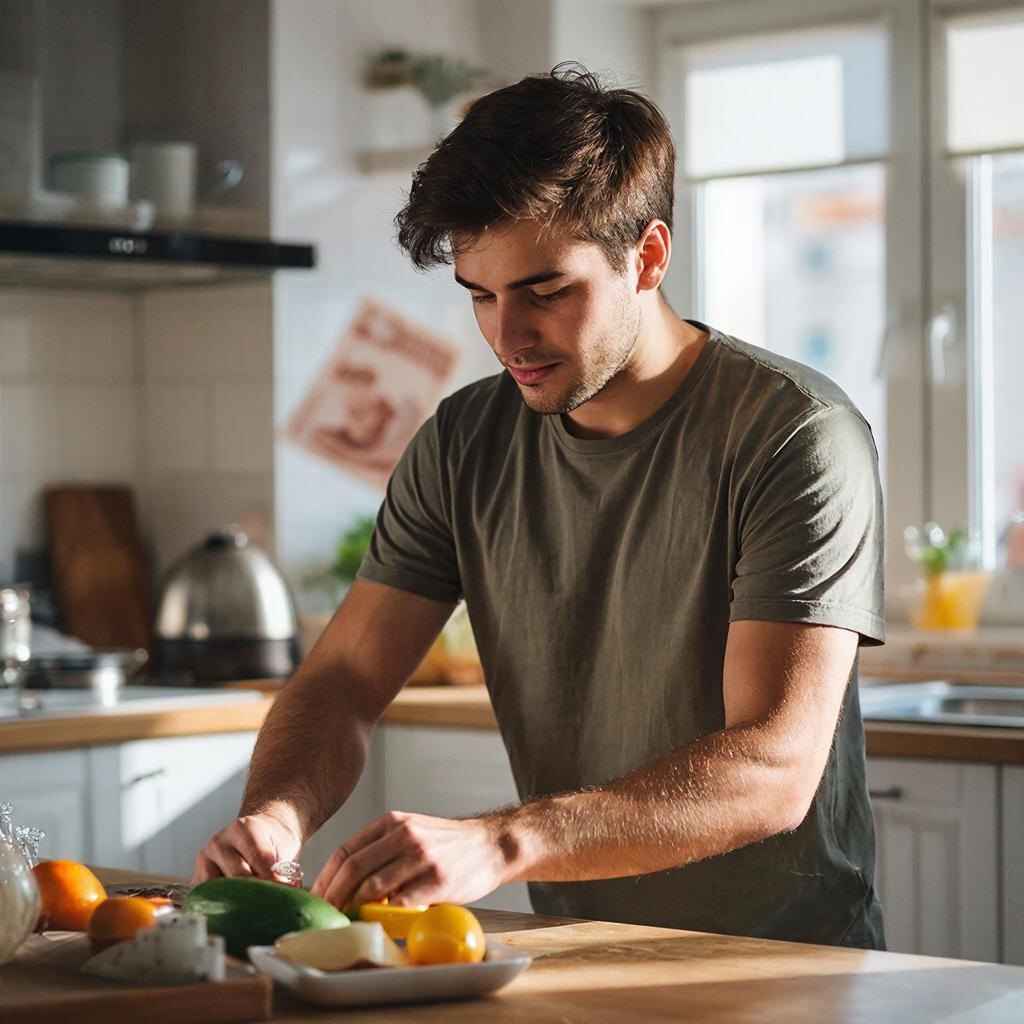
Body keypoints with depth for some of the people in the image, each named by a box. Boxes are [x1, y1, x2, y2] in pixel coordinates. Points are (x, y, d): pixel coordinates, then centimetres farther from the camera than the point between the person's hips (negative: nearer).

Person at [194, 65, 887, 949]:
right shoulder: (463, 445, 5)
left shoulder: (796, 436, -13)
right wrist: (276, 817, -18)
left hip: (793, 963, -5)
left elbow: (773, 771, -22)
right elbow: (344, 682, 5)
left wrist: (499, 843, -35)